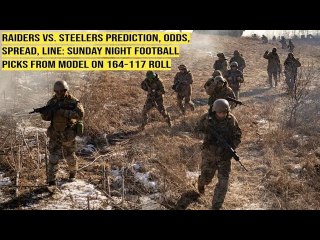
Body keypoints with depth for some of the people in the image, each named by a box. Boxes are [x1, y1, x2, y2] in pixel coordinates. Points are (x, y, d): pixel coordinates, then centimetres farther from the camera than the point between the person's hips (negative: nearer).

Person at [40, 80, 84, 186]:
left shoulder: (73, 101, -11)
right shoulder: (52, 102, 2)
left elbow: (80, 114, -26)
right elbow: (45, 117, 2)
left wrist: (63, 112, -32)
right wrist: (46, 111, -23)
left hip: (68, 135, -2)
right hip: (55, 134, 2)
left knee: (70, 156, 13)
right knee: (53, 157, -6)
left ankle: (73, 173, 39)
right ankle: (51, 180, 0)